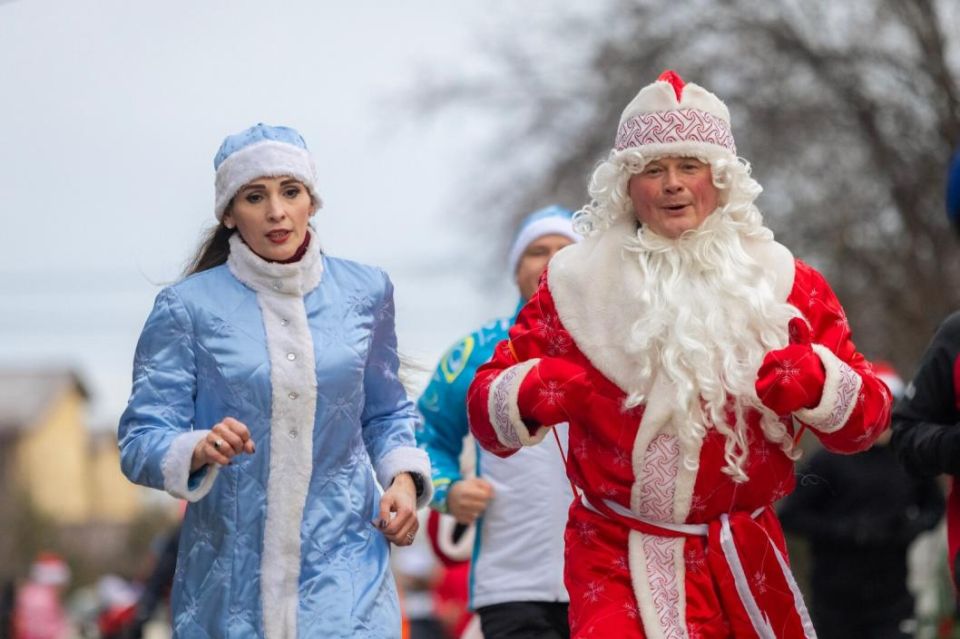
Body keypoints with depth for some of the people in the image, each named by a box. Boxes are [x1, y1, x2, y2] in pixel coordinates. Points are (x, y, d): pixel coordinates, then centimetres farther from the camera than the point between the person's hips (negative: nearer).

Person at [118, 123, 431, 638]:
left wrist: (403, 479, 2)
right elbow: (141, 441, -4)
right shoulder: (188, 307, -2)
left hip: (343, 568, 1)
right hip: (230, 574, -1)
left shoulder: (364, 293, 7)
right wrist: (200, 450, -24)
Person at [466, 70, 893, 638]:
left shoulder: (782, 282, 5)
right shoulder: (579, 284, 4)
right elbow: (487, 408, 4)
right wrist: (533, 393, -19)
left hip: (743, 565, 2)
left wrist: (815, 381, -17)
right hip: (617, 564, -2)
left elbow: (867, 417, 4)